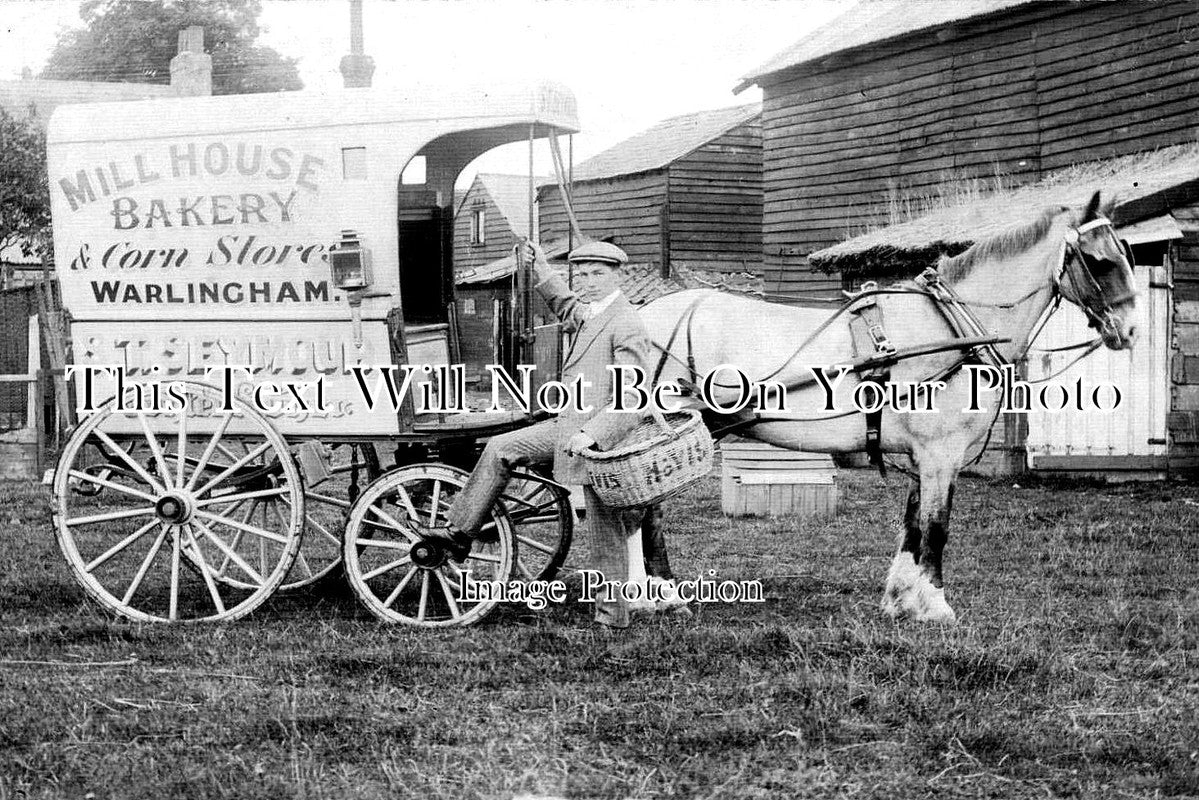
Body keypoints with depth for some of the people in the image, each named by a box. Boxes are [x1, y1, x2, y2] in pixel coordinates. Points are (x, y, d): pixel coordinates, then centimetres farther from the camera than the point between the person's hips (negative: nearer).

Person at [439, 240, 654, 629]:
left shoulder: (626, 326, -15)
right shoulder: (591, 312, 14)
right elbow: (568, 309, 42)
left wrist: (591, 434, -32)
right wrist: (543, 273, 31)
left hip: (601, 437, -10)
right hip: (567, 425, 10)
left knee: (605, 529, -3)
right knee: (500, 449, 9)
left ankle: (613, 611, 6)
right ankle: (459, 533, 14)